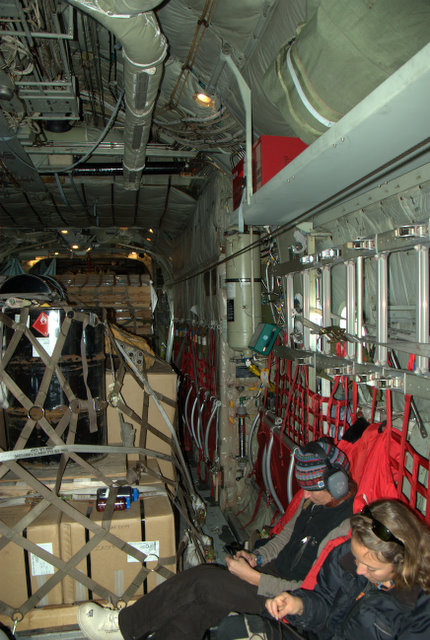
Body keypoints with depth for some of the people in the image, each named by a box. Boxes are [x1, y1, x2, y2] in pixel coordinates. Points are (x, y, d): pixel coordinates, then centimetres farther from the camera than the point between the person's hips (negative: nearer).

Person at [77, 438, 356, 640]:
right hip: (277, 571, 8)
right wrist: (257, 557, -2)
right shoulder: (314, 499, 2)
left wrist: (252, 577, -23)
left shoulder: (347, 526, -25)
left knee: (204, 582, -18)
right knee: (200, 601, -16)